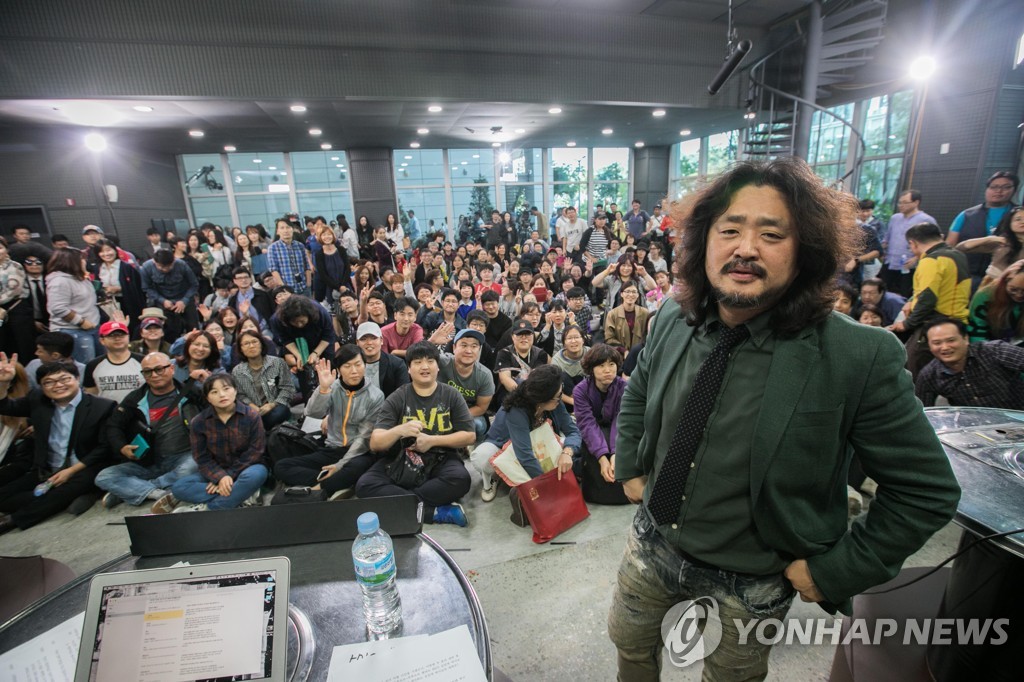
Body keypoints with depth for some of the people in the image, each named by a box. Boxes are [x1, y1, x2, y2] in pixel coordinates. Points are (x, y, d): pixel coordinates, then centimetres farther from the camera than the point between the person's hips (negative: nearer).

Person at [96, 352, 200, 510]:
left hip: (183, 458, -4)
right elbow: (113, 425, 14)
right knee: (103, 478, -13)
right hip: (147, 463, 4)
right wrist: (122, 447, -3)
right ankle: (161, 493, -24)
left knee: (192, 468, -37)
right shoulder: (136, 398, 9)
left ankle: (126, 491, -18)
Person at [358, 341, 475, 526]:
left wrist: (432, 440, -14)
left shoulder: (451, 395, 2)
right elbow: (375, 444, -8)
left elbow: (469, 436, -2)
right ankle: (435, 511, -27)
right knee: (364, 485, -26)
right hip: (400, 462, 1)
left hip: (440, 461, 0)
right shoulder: (396, 398, 0)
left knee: (461, 478, -32)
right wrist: (399, 430, -30)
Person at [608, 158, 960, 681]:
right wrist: (630, 467, 4)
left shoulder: (860, 358, -25)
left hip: (750, 585, -3)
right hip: (653, 542, 4)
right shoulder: (674, 320, -12)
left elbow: (928, 491, -14)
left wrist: (834, 570, -12)